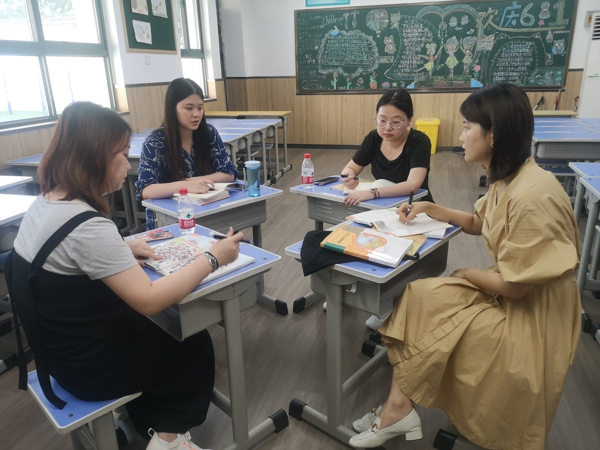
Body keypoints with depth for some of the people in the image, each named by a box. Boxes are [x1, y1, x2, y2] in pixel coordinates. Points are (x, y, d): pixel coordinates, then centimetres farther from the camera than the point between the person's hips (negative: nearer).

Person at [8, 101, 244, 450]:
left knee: (156, 331, 25)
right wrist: (212, 258, -23)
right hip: (90, 365, -8)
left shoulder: (44, 204, -3)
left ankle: (145, 421, 34)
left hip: (63, 347, 8)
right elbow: (149, 300, -32)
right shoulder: (87, 226, -32)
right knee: (196, 346, 12)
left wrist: (122, 249, 2)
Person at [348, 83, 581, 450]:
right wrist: (430, 209, 7)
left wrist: (464, 273, -7)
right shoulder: (506, 180, 1)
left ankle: (399, 409, 10)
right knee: (416, 296, -4)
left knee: (424, 306, -11)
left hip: (531, 319, -8)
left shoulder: (532, 197, -30)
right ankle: (399, 408, -1)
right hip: (509, 291, 9)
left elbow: (514, 286, -24)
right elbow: (478, 223, 19)